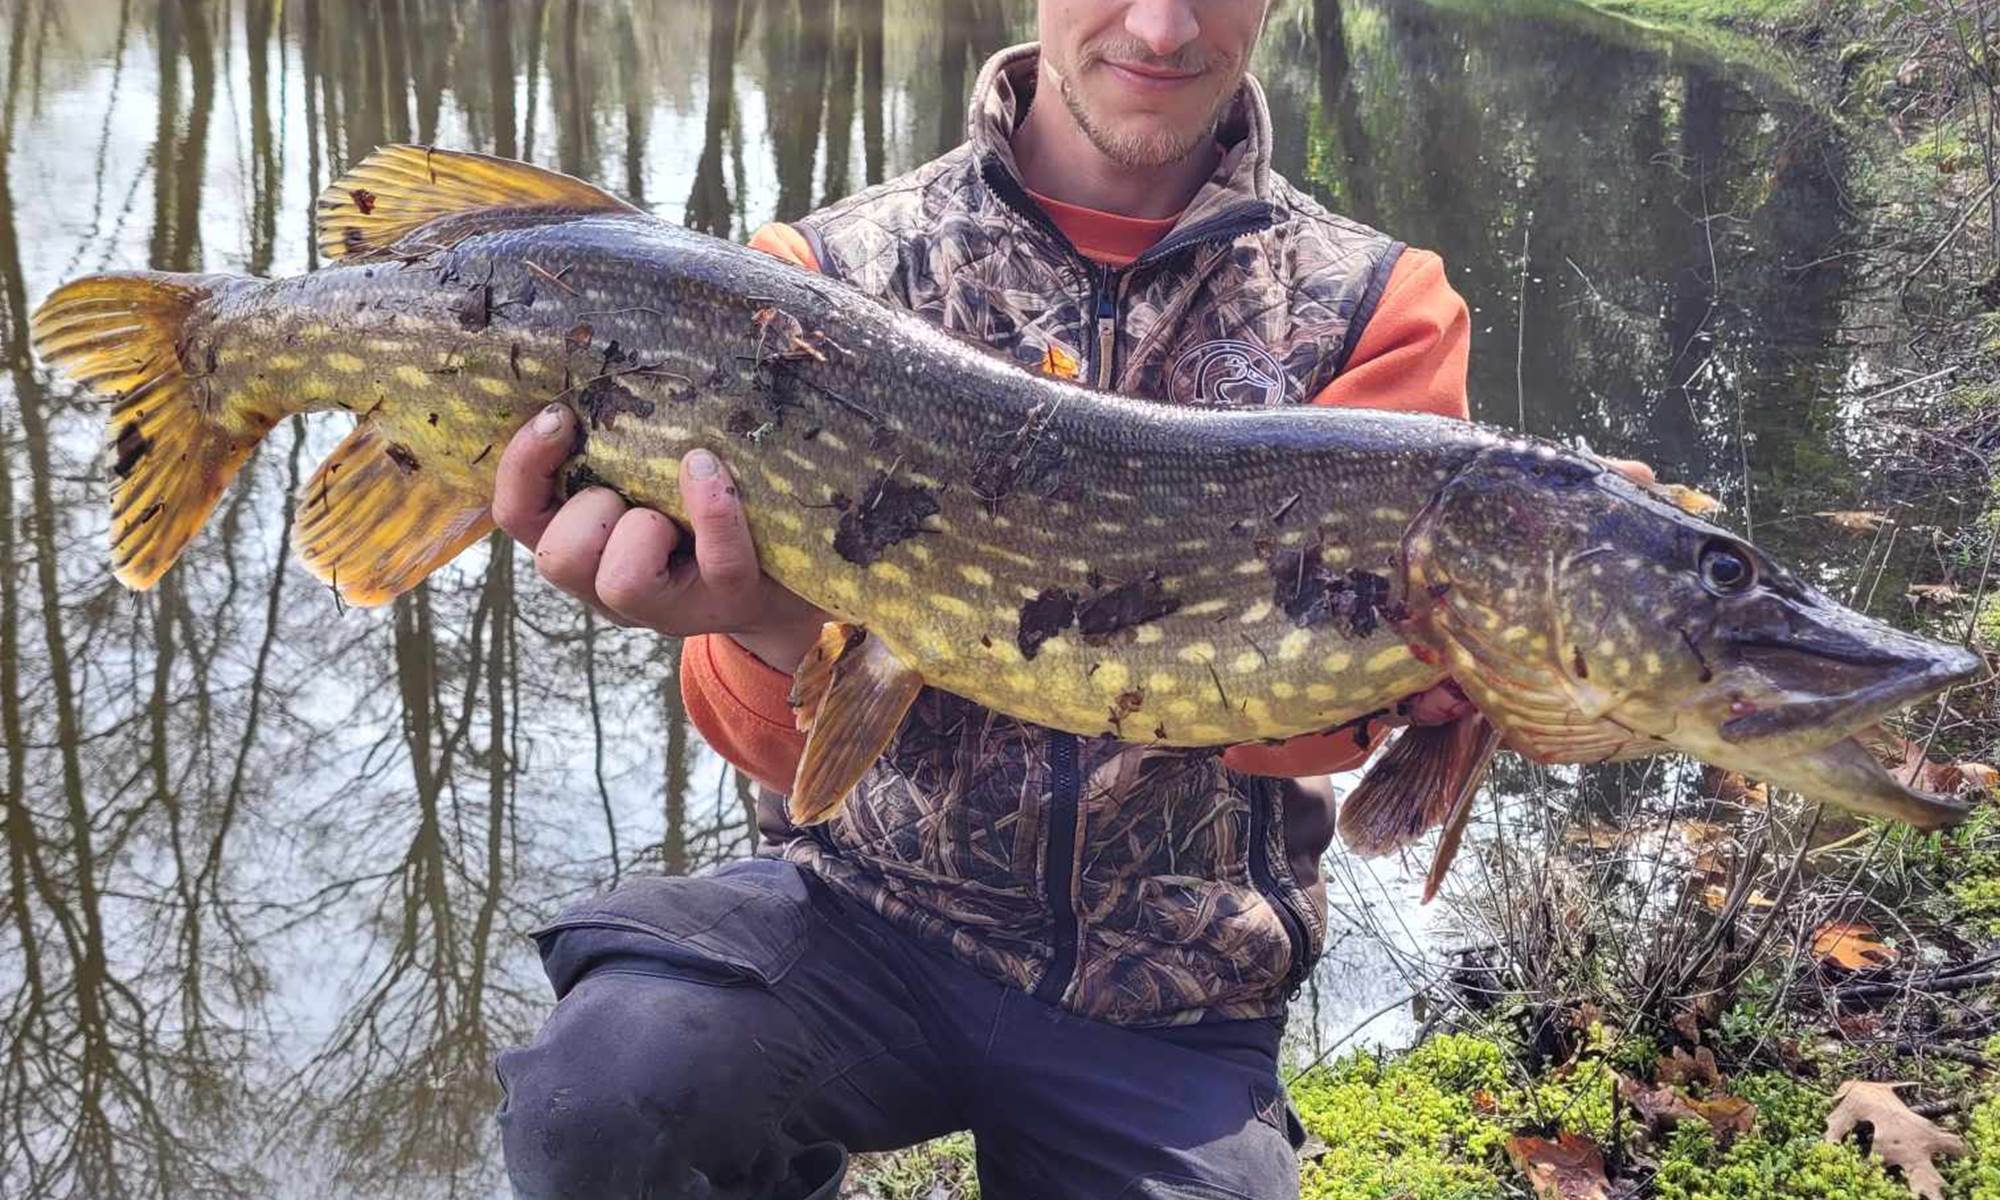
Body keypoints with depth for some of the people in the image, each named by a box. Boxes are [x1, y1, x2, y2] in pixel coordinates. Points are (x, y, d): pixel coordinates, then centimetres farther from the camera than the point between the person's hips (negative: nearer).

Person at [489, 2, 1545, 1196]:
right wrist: (778, 635, -36)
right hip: (877, 906, -1)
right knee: (609, 1088, -27)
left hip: (1177, 1006, 2)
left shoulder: (1375, 308, -2)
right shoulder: (832, 270, -5)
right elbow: (795, 738, -12)